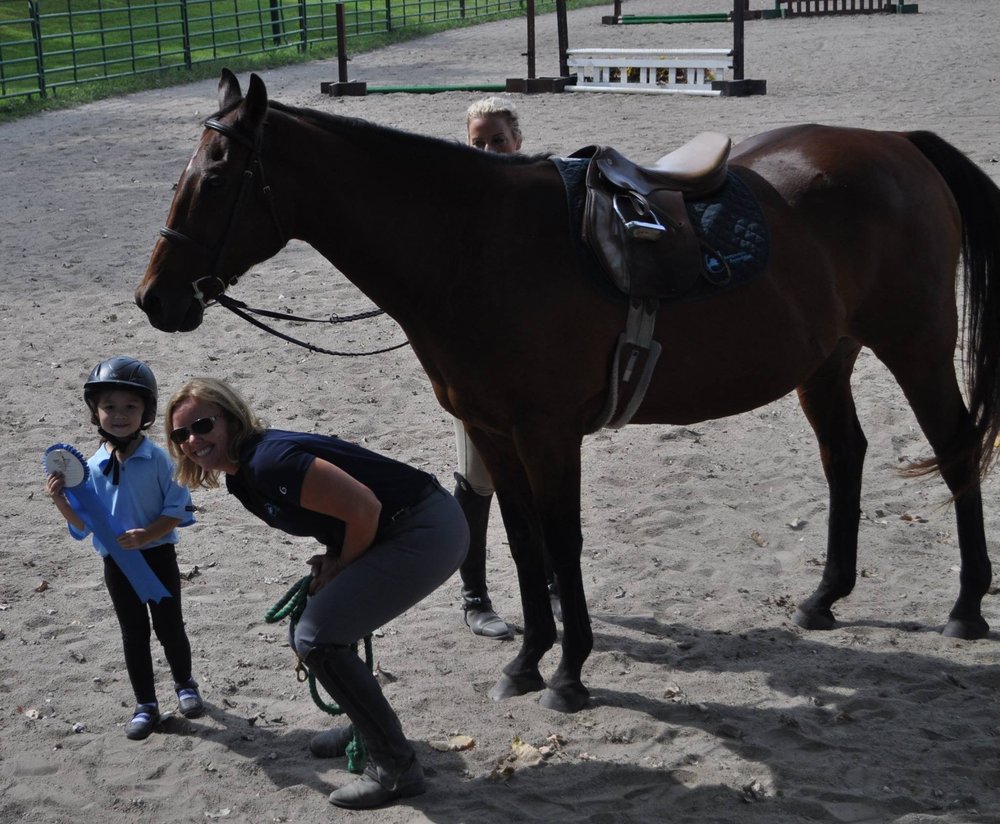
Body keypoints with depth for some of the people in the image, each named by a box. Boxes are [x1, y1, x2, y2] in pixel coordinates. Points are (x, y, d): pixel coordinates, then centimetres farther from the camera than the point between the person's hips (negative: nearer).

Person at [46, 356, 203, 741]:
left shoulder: (158, 459, -13)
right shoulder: (93, 467, -3)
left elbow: (178, 510, -12)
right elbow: (83, 525, 4)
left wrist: (147, 534, -25)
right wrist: (61, 500, -13)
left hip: (158, 557, -3)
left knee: (169, 627, 9)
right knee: (134, 634, 12)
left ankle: (185, 686, 35)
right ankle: (145, 705, 24)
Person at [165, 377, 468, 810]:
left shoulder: (268, 461, -21)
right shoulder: (241, 476, 10)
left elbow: (363, 507, -23)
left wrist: (340, 567, -7)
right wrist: (332, 561, 4)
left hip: (427, 531, -10)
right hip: (400, 531, 10)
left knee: (317, 639, -12)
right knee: (317, 617, 20)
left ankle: (396, 766, -4)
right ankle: (367, 727, 34)